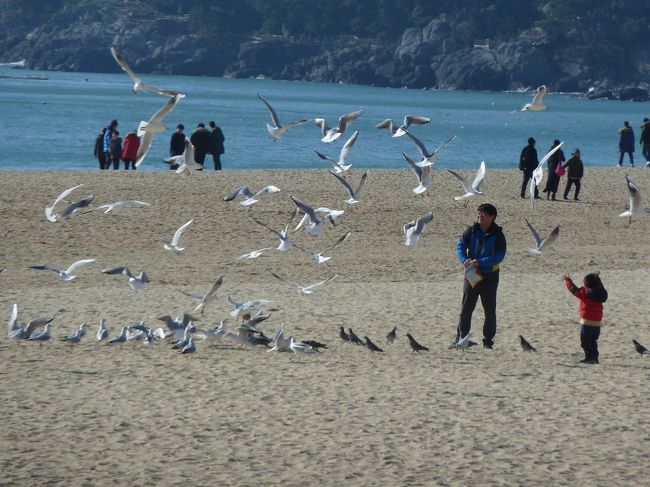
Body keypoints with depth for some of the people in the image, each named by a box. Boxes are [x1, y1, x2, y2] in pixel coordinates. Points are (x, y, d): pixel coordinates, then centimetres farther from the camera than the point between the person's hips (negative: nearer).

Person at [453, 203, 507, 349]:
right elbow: (460, 245, -5)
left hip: (489, 276, -2)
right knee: (466, 307, 4)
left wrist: (480, 262, -25)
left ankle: (488, 339, 16)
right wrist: (465, 260, -25)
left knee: (490, 309, 6)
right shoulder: (471, 231, 0)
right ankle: (461, 336, 14)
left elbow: (500, 255, -16)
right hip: (471, 275, 2)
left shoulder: (497, 235, -8)